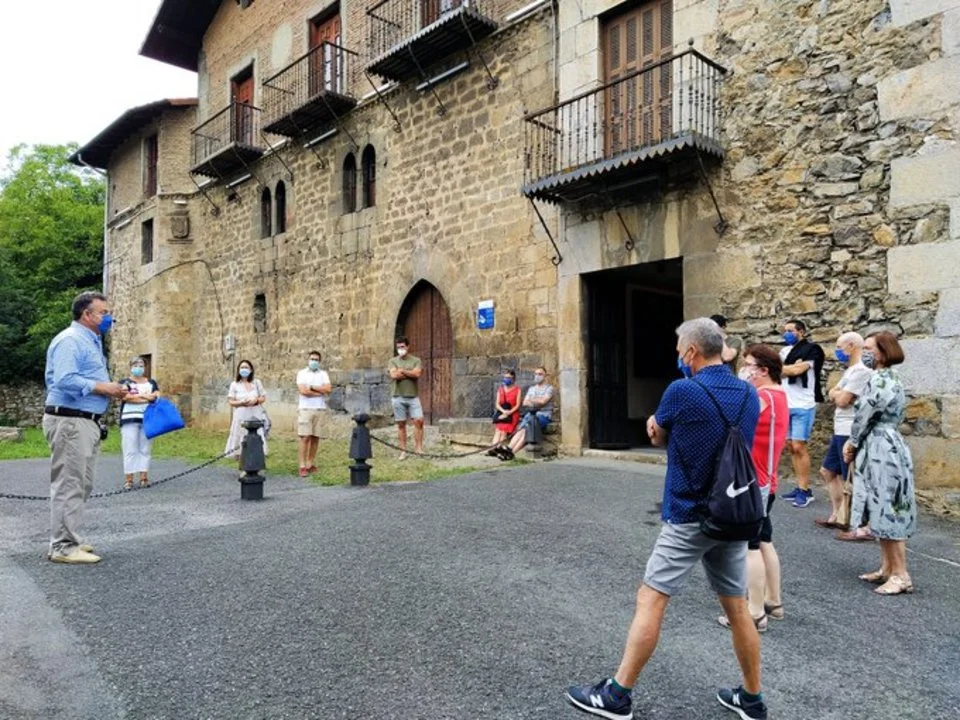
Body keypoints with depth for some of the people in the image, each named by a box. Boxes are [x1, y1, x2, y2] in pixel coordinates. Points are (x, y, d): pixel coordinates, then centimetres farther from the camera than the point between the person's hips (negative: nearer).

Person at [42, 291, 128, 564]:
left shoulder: (91, 341, 19)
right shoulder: (70, 340, -13)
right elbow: (65, 380, -25)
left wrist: (111, 388, 6)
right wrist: (102, 388, -18)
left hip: (87, 421, 11)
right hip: (69, 421, -11)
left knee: (81, 485, 16)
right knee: (69, 485, -5)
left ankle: (68, 539, 25)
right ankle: (63, 547, 2)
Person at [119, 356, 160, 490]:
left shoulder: (151, 382, 18)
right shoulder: (125, 382, 8)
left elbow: (158, 397, 6)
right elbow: (126, 397, -10)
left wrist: (136, 396, -7)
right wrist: (146, 397, -7)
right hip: (129, 419, -3)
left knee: (145, 449, 3)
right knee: (130, 450, -5)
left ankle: (144, 477, 5)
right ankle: (128, 479, -3)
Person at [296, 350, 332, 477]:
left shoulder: (323, 374, 11)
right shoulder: (302, 373, 3)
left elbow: (328, 389, -4)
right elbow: (303, 391, -12)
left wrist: (312, 387, -9)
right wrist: (321, 391, -6)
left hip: (319, 409, 3)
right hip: (305, 409, -3)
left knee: (315, 437, 5)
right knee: (305, 437, -6)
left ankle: (310, 464, 14)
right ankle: (303, 466, -4)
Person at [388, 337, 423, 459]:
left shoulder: (416, 360, 5)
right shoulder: (393, 360, 5)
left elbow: (417, 374, -12)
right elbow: (393, 376, -11)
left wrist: (401, 371, -7)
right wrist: (411, 373, -8)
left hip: (413, 396, 0)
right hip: (398, 397, 0)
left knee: (419, 420, -11)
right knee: (401, 424, 4)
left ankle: (418, 447, -3)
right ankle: (403, 451, 10)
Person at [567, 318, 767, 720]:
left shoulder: (682, 392, -16)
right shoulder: (749, 395, 4)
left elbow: (657, 436, 2)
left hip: (689, 519, -6)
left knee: (650, 601, 0)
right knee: (736, 606, 16)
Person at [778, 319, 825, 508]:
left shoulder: (811, 349, -6)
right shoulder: (786, 351, 15)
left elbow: (798, 370, -17)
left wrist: (782, 367, -3)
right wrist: (793, 366, -8)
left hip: (803, 405, -7)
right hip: (787, 405, 7)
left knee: (799, 447, -8)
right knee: (791, 446, 8)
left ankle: (805, 490, -1)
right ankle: (800, 487, 15)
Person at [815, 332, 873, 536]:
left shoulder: (861, 371, -17)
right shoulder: (850, 371, 16)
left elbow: (841, 400, -19)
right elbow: (831, 395, 13)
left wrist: (837, 393, 1)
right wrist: (839, 394, -7)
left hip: (850, 434, -10)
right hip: (840, 432, 10)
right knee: (828, 472, 18)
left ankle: (864, 528, -3)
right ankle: (837, 516, 28)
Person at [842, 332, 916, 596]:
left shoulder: (879, 381, -18)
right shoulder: (888, 379, 15)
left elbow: (864, 416, -14)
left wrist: (852, 444, 1)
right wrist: (854, 444, 10)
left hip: (881, 452, -10)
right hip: (882, 450, 10)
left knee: (887, 513, -4)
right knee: (883, 513, 14)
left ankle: (901, 576, 4)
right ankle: (887, 568, 22)